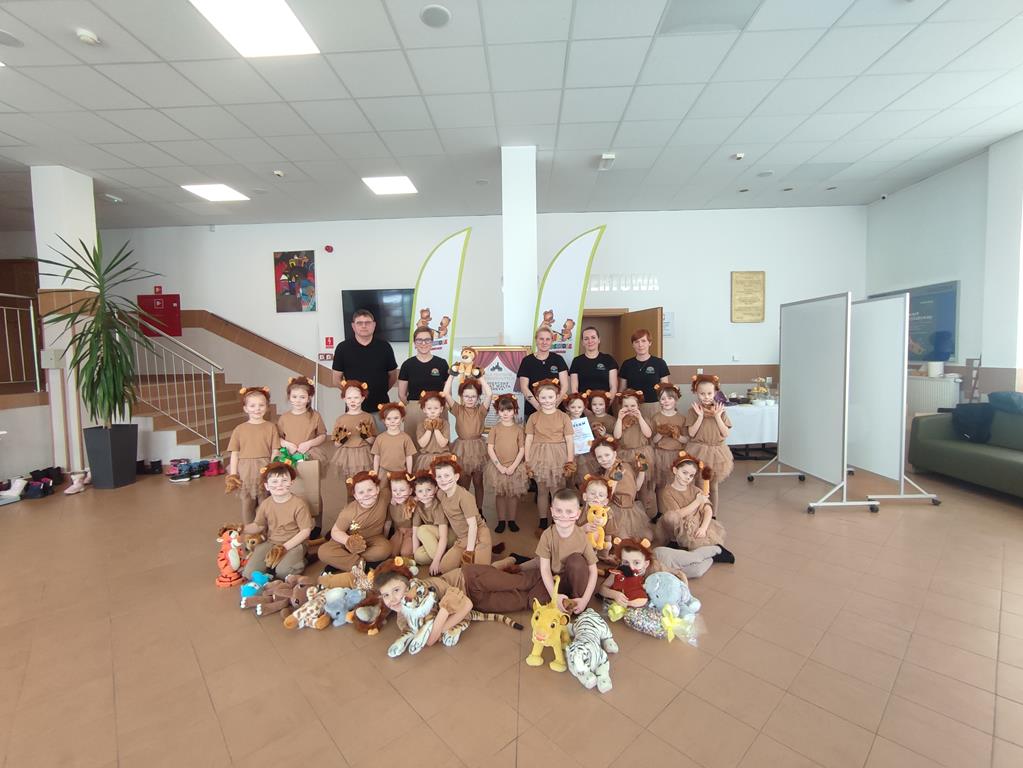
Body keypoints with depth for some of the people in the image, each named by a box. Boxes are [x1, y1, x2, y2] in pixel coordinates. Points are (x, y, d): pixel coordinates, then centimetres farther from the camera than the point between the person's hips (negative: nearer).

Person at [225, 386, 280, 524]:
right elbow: (234, 453, 5)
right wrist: (233, 474, 0)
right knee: (247, 504, 12)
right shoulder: (239, 429, 4)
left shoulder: (271, 427, 0)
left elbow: (275, 452, -1)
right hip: (245, 472, 2)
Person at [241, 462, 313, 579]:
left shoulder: (299, 503, -16)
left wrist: (284, 547, -18)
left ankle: (300, 560, 1)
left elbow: (305, 531, -14)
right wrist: (241, 529, -2)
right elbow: (258, 526, 16)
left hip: (294, 544, -5)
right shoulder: (265, 504, 0)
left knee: (282, 571, -29)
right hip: (270, 543, 5)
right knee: (250, 573, -11)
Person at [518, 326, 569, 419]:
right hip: (533, 410, 0)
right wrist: (538, 406, -15)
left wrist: (555, 403, -14)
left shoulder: (558, 359, 4)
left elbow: (564, 385, 0)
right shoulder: (527, 361, 2)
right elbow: (524, 387, -3)